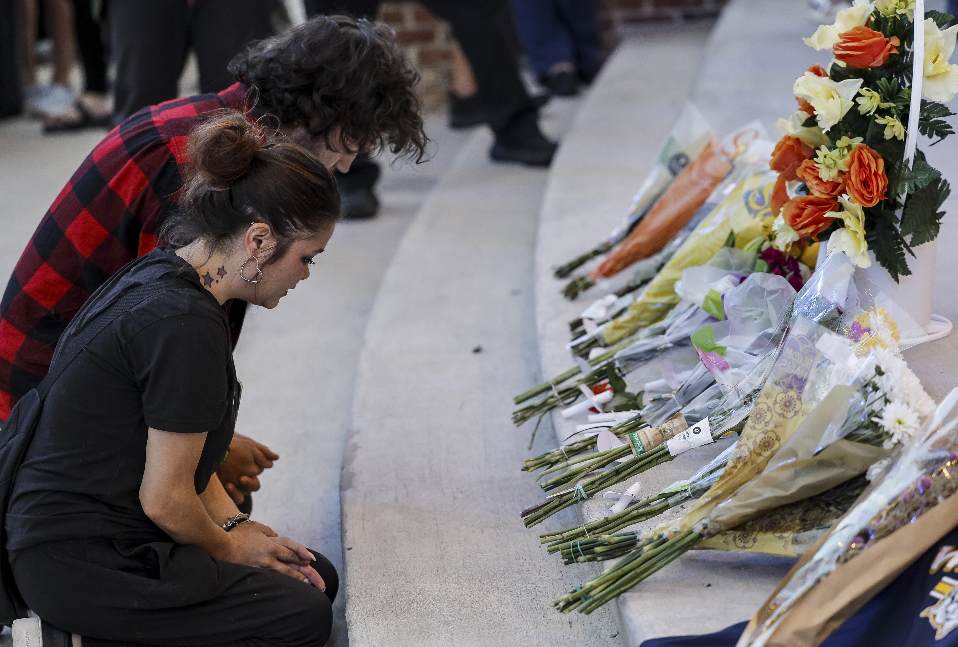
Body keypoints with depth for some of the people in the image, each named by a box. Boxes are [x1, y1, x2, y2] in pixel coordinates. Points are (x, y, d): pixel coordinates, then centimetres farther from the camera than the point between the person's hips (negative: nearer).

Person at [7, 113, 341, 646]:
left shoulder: (158, 274, 6)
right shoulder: (185, 324, -25)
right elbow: (165, 498, -20)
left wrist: (233, 522, 5)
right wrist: (227, 545, -2)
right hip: (79, 563, -10)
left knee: (316, 577, 14)